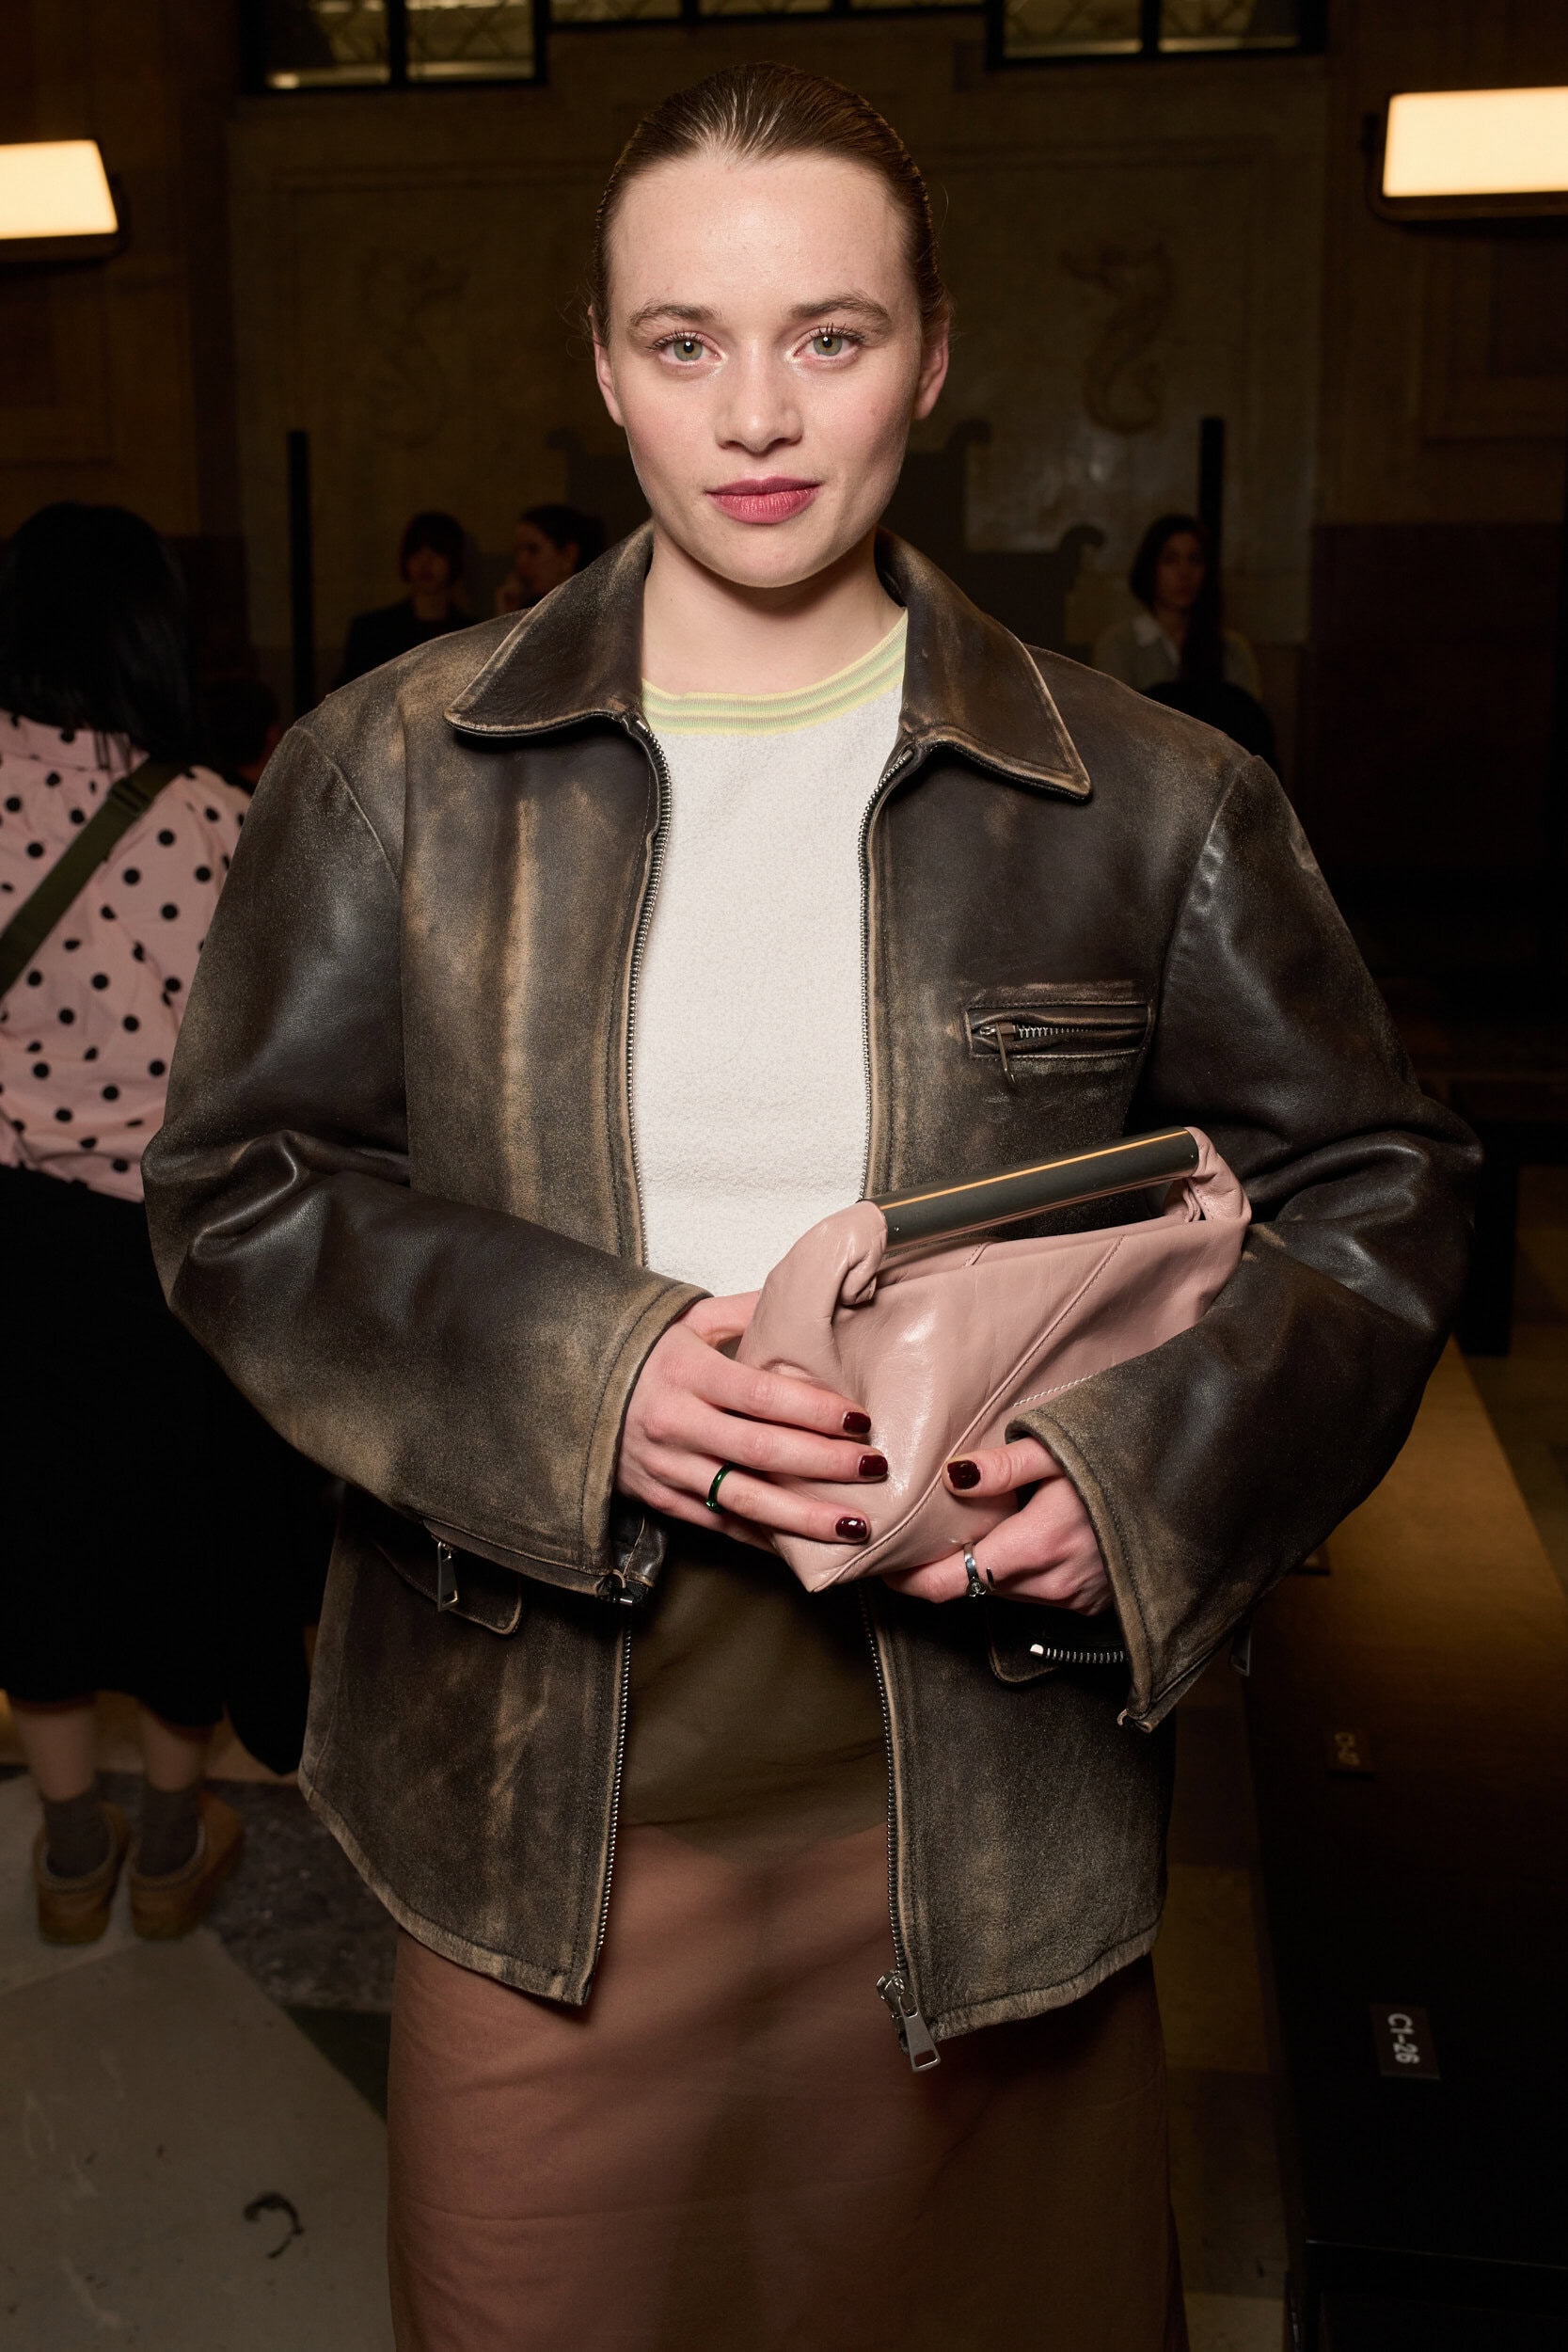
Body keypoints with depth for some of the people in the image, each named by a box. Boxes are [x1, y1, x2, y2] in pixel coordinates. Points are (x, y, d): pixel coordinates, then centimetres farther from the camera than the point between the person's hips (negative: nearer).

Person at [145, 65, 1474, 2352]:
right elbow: (236, 1190, 0)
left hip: (979, 1797, 0)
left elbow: (1369, 1194, 4)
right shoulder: (395, 769, 0)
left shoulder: (1154, 802, -1)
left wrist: (1142, 1473, -14)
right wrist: (581, 1375, -17)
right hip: (534, 1806, 1)